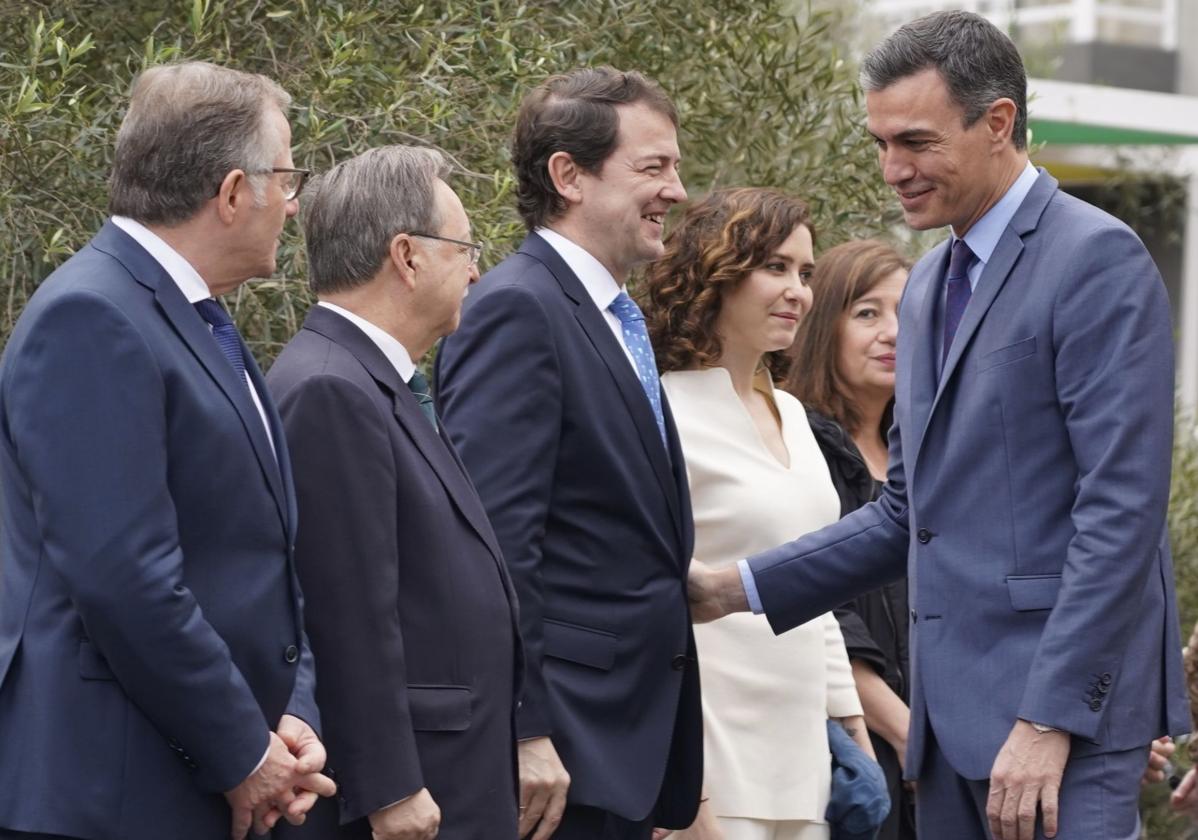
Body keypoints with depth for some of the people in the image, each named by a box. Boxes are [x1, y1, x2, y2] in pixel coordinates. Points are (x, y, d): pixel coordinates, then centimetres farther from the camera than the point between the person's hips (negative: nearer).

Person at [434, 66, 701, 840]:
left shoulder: (614, 318, 17)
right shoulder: (518, 310, -12)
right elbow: (494, 538, -19)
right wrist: (524, 734, -22)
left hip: (634, 735, 9)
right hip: (567, 741, -9)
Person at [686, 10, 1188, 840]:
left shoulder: (1096, 259, -10)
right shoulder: (930, 285, 18)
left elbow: (1122, 509, -16)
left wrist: (1049, 718, -20)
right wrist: (738, 587, 13)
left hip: (1063, 705, -8)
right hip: (955, 708, 8)